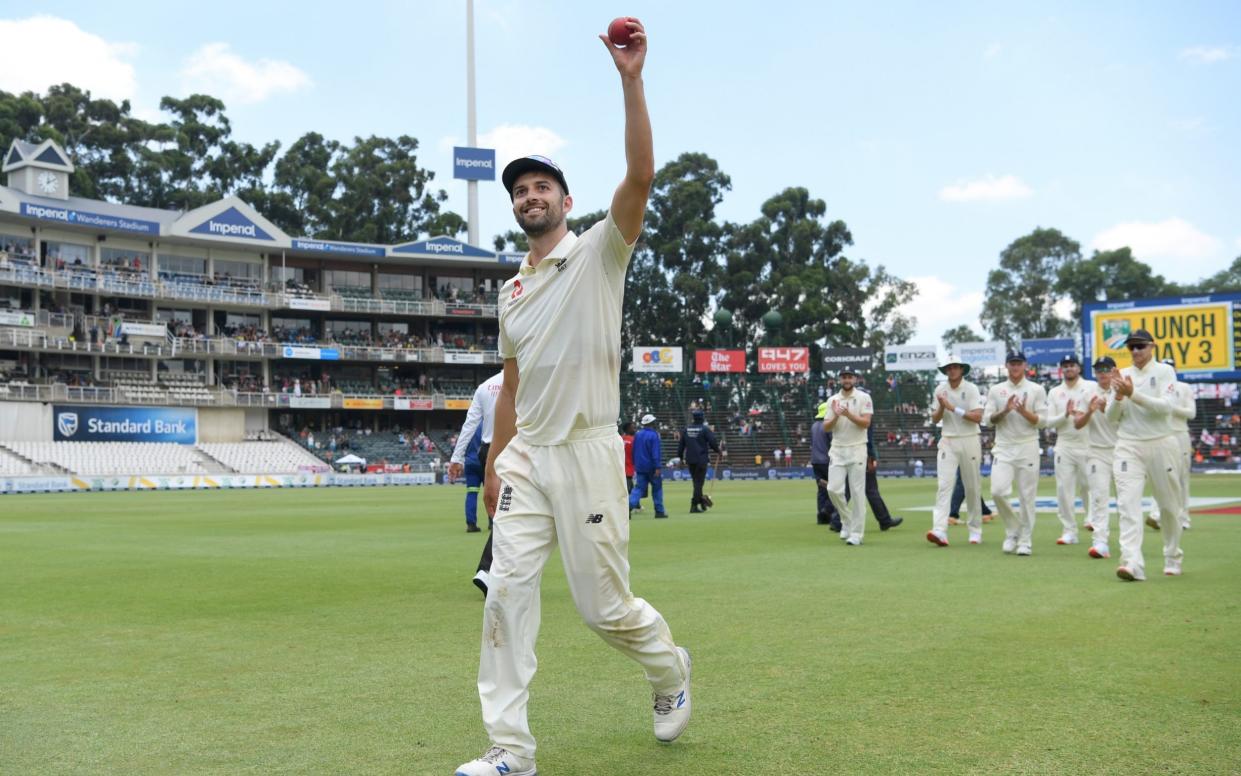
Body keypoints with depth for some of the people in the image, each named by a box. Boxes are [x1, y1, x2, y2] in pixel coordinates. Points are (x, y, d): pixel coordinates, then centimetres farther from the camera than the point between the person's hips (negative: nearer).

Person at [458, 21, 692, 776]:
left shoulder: (599, 253, -2)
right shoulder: (513, 290, 15)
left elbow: (641, 176, -19)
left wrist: (631, 80, -25)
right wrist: (493, 464, 18)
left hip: (588, 453, -5)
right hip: (525, 457, 6)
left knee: (605, 606, 1)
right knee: (507, 592, -4)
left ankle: (670, 666, 33)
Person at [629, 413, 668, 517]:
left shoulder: (637, 434, 8)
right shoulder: (653, 435, -11)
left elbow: (634, 451, 16)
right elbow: (656, 453, -17)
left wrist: (635, 465, 24)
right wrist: (657, 468, -18)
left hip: (639, 467, 5)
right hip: (651, 467, -5)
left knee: (638, 488, 1)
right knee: (657, 488, 8)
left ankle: (629, 506, -21)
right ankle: (659, 511, 11)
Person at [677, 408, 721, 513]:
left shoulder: (686, 429, 6)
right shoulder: (705, 429, -8)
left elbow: (681, 444, 9)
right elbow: (713, 442, -9)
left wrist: (680, 457, 17)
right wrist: (719, 452, 8)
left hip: (689, 460, 5)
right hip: (701, 460, -5)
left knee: (696, 482, 17)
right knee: (698, 482, -3)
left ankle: (701, 501, 24)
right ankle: (694, 505, -8)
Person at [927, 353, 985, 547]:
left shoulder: (971, 389, -5)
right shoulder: (940, 391, 7)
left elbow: (977, 417, -15)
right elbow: (934, 419, 7)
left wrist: (953, 408, -20)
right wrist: (941, 407, -12)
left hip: (969, 442, -2)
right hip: (948, 442, 2)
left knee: (973, 487, 6)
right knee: (944, 485, -12)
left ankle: (975, 530, 20)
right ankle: (939, 531, -22)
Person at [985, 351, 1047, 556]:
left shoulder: (1036, 390, 5)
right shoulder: (996, 391, 10)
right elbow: (989, 419, 3)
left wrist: (1024, 412, -18)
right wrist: (1005, 410, -14)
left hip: (1028, 447, -1)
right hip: (1003, 447, 1)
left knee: (1027, 496, -1)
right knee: (998, 491, -13)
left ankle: (1025, 541, 9)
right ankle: (1013, 530, 9)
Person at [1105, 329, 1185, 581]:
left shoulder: (1164, 371, -1)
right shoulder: (1122, 375, 9)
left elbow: (1166, 406, -16)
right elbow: (1111, 416, 7)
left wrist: (1133, 394, -25)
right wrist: (1119, 396, -12)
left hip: (1161, 444, -2)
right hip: (1128, 446, 2)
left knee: (1169, 505, 9)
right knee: (1128, 503, -14)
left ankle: (1173, 558, 28)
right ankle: (1132, 563, -24)